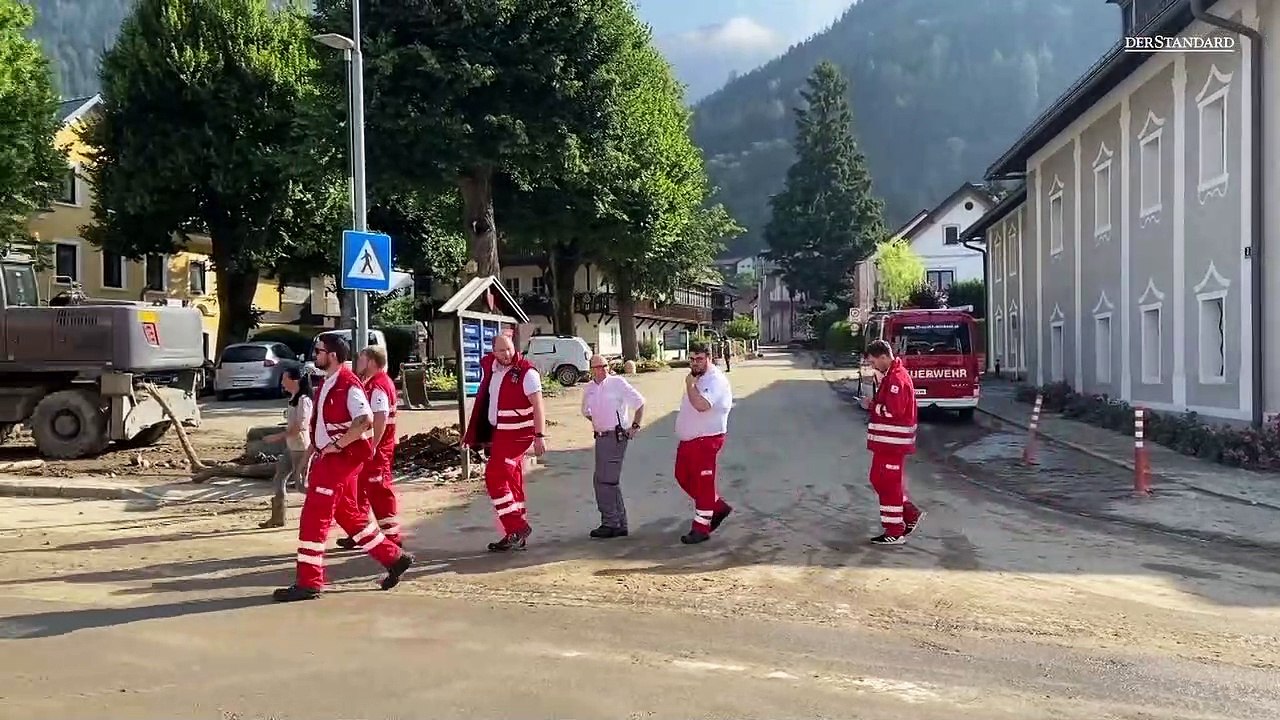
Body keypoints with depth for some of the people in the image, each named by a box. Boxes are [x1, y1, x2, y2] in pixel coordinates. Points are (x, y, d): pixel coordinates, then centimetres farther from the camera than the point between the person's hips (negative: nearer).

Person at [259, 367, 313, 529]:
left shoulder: (303, 400, -18)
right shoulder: (293, 398, 11)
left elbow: (300, 426, -23)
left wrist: (278, 436, -21)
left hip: (301, 447, -10)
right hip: (291, 446, 10)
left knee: (301, 483, -4)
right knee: (279, 479, 10)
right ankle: (277, 518, 17)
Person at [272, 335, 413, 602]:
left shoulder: (348, 384, -16)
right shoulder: (328, 383, 14)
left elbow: (365, 421, -27)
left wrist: (337, 445, -23)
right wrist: (316, 446, 17)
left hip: (342, 458, -10)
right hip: (329, 458, 10)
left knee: (314, 517, -7)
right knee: (348, 515, 15)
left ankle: (309, 582, 0)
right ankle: (394, 558, 23)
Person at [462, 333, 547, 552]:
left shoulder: (526, 373, -15)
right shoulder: (489, 366, 7)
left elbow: (537, 406, -18)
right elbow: (483, 400, 18)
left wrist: (540, 436, -24)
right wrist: (472, 433, 20)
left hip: (517, 434, -8)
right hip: (498, 433, 8)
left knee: (494, 477, -12)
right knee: (512, 483, 11)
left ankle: (517, 527, -6)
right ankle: (518, 533, 17)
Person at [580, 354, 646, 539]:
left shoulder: (617, 382, -7)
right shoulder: (589, 389, 10)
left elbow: (639, 402, -3)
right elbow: (586, 411, 28)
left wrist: (635, 425, -6)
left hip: (617, 436, -7)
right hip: (600, 438, 7)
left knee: (605, 480, -11)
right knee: (609, 481, 11)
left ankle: (610, 523, -3)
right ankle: (619, 524, 20)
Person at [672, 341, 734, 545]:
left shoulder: (716, 381, -17)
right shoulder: (697, 378, 13)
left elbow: (701, 405, -34)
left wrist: (690, 385, -23)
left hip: (706, 440, -10)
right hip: (688, 440, 10)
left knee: (703, 484, -2)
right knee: (683, 477, 16)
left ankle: (701, 529, 6)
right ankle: (718, 507, 29)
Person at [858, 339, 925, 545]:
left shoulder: (897, 378, -19)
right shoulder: (891, 376, 15)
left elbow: (893, 410, -25)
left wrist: (872, 406, -12)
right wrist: (874, 403, 7)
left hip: (892, 441, -11)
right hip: (887, 441, 11)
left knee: (889, 484, -3)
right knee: (878, 479, 17)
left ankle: (895, 532, 4)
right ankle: (910, 513, 24)